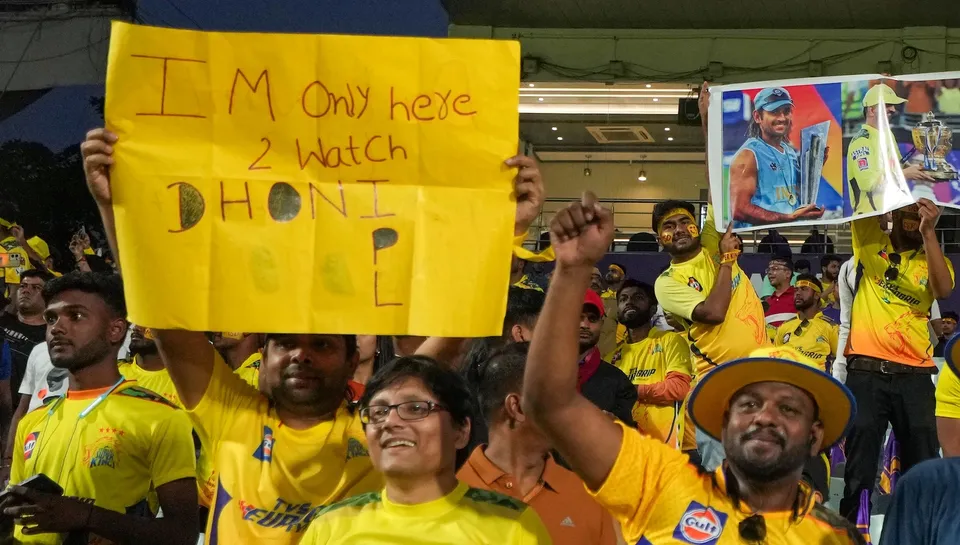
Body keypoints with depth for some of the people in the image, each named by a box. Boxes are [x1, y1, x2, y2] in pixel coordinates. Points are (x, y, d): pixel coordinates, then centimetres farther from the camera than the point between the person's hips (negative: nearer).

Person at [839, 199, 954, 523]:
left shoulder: (934, 259, 13)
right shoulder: (871, 242, 12)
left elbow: (943, 291, -8)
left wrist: (928, 231, -13)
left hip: (915, 375, 1)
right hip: (866, 372, -1)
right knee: (860, 470, 1)